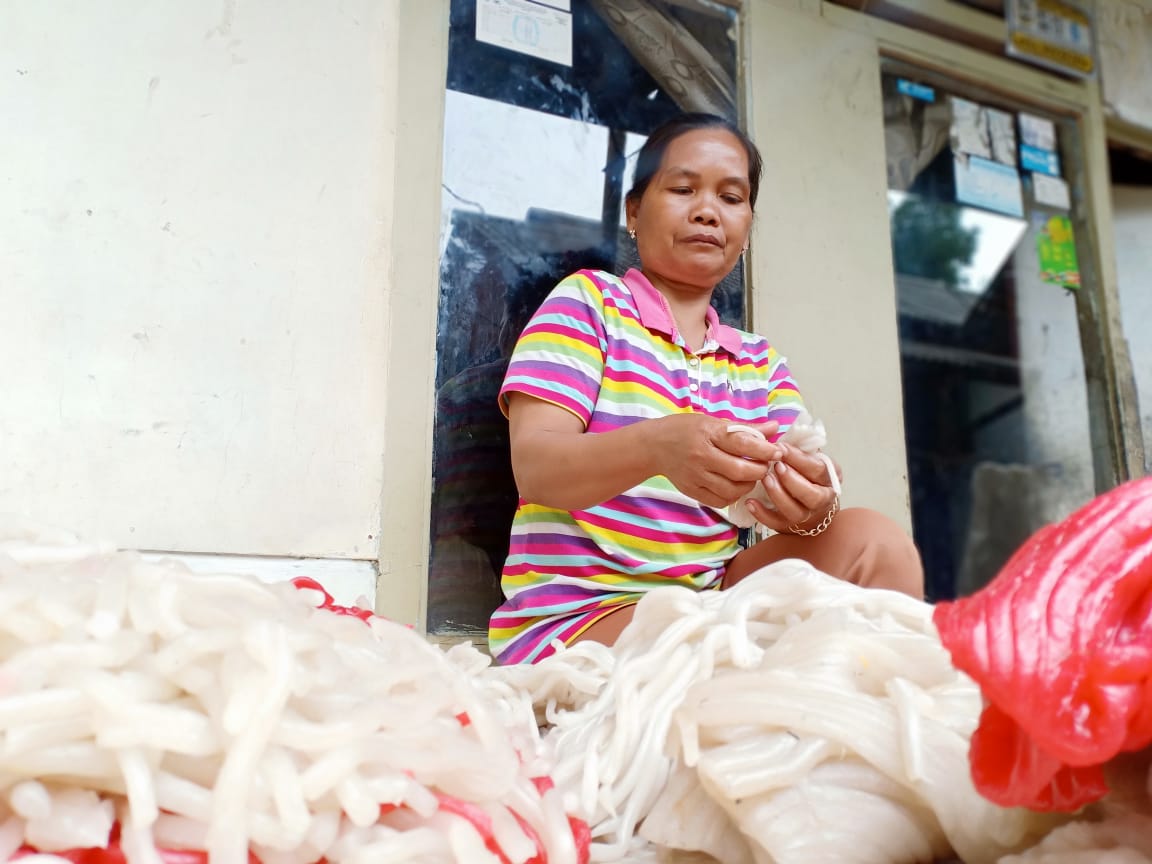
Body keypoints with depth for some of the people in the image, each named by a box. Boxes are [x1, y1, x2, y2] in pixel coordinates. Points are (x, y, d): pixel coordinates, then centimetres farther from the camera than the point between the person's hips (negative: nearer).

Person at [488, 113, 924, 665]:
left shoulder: (761, 361, 14)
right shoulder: (586, 301, -1)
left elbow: (800, 481, 0)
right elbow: (533, 467, -15)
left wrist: (812, 505, -26)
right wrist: (657, 447, -35)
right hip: (571, 614, -5)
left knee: (873, 541, -15)